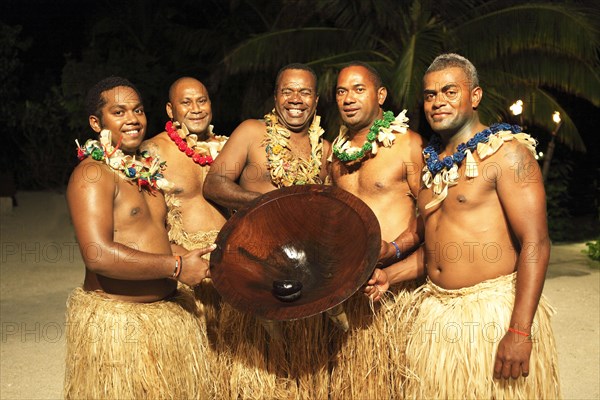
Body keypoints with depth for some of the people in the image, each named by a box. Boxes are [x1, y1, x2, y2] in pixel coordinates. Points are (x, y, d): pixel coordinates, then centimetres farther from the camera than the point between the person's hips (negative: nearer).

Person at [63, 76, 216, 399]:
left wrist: (199, 263, 7)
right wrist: (177, 267, -21)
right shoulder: (92, 174, -14)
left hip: (169, 310, 8)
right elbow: (98, 255, -26)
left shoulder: (146, 169, 12)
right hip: (116, 321, -8)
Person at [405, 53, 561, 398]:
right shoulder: (432, 163, 13)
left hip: (495, 309, -6)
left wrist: (519, 331, -23)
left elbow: (535, 243, -16)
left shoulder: (506, 152, -8)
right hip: (437, 311, 7)